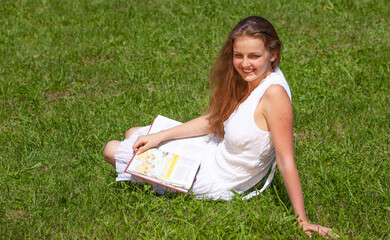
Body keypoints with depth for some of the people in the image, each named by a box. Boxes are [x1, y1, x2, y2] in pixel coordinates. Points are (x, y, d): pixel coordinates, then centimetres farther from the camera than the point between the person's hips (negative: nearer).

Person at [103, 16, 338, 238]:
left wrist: (301, 220, -24)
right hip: (214, 151, 8)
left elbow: (286, 161, -29)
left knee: (113, 151, 5)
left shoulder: (274, 92, -33)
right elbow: (212, 120, 4)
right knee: (132, 135, 22)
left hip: (217, 181, -8)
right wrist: (160, 136, 1)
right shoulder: (250, 76, -8)